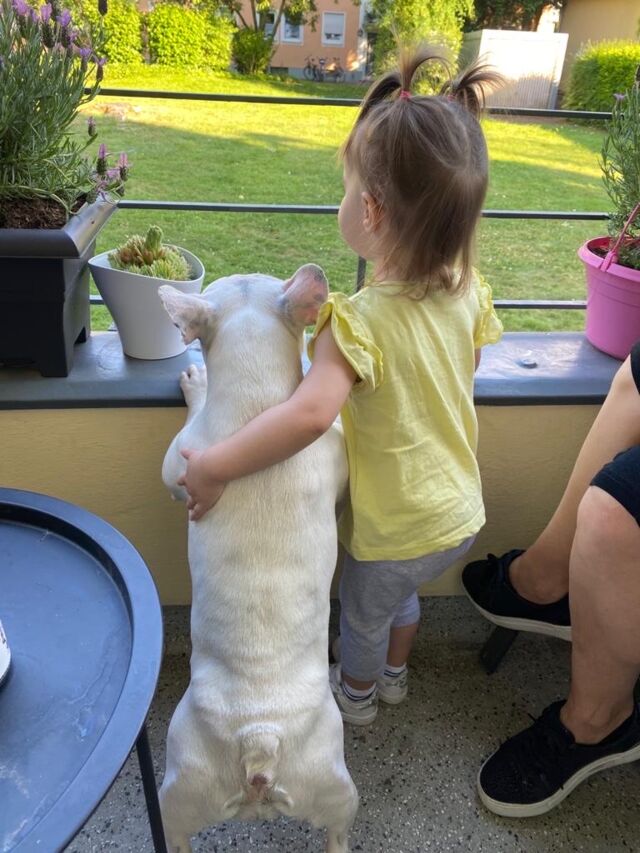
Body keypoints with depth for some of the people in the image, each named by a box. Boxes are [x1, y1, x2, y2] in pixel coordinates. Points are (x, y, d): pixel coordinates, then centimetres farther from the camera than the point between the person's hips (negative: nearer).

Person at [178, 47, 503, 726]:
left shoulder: (360, 322, -33)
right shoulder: (469, 291, -12)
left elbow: (311, 414, -47)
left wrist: (212, 468, -37)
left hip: (396, 529, -6)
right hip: (460, 513, 6)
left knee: (362, 611, 26)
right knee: (401, 593, 34)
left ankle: (356, 695, 55)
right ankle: (393, 675, 61)